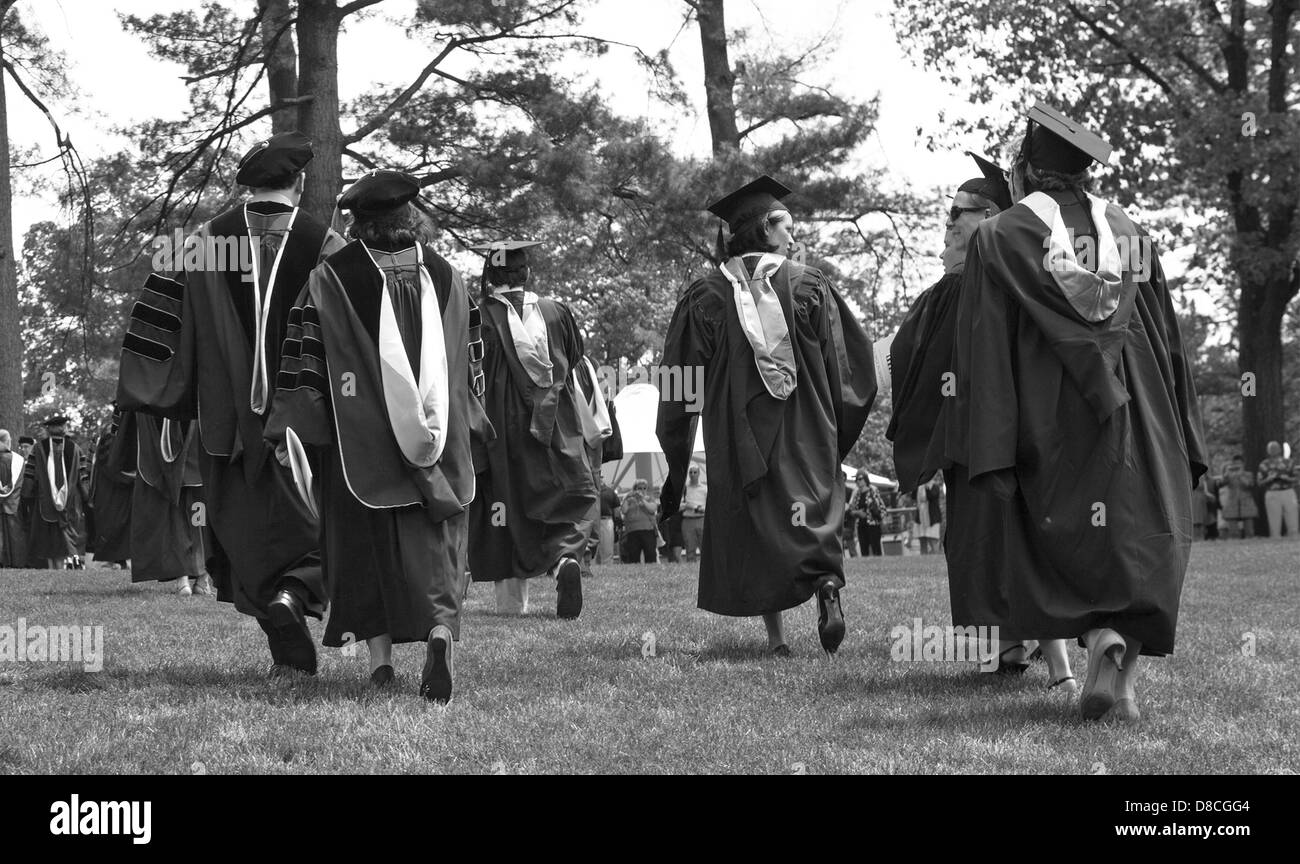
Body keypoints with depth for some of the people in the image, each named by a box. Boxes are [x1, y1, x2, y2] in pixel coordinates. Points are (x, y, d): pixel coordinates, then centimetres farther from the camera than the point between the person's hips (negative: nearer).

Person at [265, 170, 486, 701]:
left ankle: (380, 657, 7)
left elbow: (303, 358, -6)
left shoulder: (329, 279, -3)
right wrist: (466, 426, 25)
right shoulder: (447, 278, 7)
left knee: (364, 541, 8)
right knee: (433, 543, 3)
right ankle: (440, 629, -21)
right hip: (440, 442, 2)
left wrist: (290, 428, -3)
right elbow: (469, 364, 14)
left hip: (357, 436, -2)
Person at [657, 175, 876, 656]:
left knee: (753, 535, 10)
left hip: (737, 442, 1)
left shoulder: (705, 297, 0)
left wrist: (675, 468, 8)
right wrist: (837, 436, 12)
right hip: (807, 436, 0)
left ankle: (775, 633, 4)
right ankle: (827, 583, -25)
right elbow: (849, 366, 1)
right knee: (813, 517, 6)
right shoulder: (810, 286, -1)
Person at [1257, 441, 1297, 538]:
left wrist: (1286, 478, -11)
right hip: (1272, 494, -1)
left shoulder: (1288, 462, 11)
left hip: (1288, 493, 1)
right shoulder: (1264, 465, 9)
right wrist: (1269, 479, -13)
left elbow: (1295, 479, 10)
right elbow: (1260, 483, 7)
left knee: (1292, 524, -5)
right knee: (1275, 524, -7)